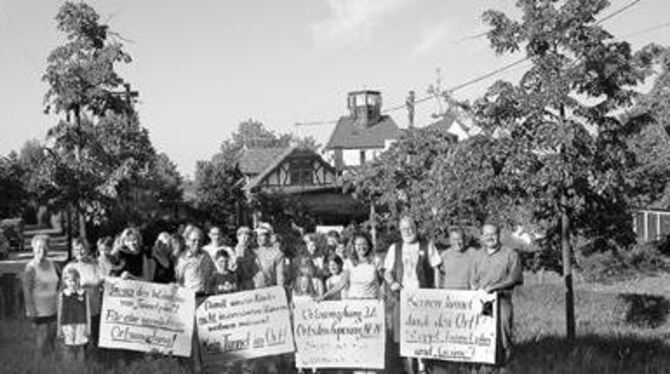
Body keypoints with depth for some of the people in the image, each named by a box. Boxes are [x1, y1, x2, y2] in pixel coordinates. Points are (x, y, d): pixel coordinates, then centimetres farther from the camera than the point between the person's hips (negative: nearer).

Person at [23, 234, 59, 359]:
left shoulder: (51, 264, 8)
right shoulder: (31, 267, -12)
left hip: (53, 309, 6)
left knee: (52, 337, 12)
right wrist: (32, 311, -15)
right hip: (40, 310, -6)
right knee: (42, 339, -3)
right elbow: (27, 291, -12)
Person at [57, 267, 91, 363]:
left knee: (79, 348, 4)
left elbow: (88, 312, 5)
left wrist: (88, 327, 6)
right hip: (67, 325, 0)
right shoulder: (62, 295, -2)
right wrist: (59, 329, 6)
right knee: (69, 349, 4)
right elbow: (60, 312, 4)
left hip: (80, 324, 0)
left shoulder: (84, 294, -2)